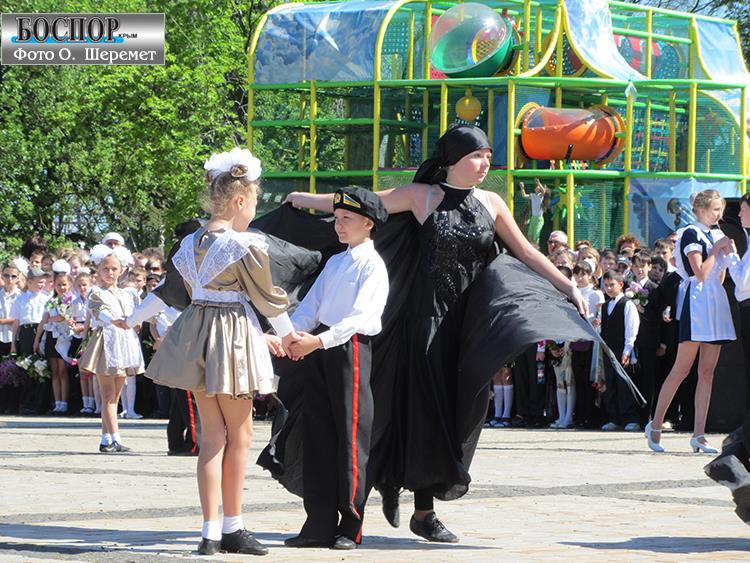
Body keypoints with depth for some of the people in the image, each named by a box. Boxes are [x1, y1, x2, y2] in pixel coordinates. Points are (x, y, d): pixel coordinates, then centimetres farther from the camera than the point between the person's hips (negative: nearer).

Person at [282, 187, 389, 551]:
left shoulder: (372, 265, -5)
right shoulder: (334, 262, 19)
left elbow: (361, 316, -16)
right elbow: (310, 305, 14)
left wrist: (319, 341, -23)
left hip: (350, 347, -8)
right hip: (318, 348, 8)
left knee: (350, 435, -5)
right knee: (319, 435, 7)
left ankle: (350, 526, 0)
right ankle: (319, 524, 10)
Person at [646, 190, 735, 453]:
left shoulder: (714, 236, 18)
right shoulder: (691, 234, -6)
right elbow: (701, 273, -15)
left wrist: (726, 253, 10)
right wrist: (717, 249, -8)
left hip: (716, 302, 8)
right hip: (696, 301, -8)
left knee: (707, 372, 3)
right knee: (682, 369, -7)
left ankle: (698, 434, 1)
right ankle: (655, 425, 1)